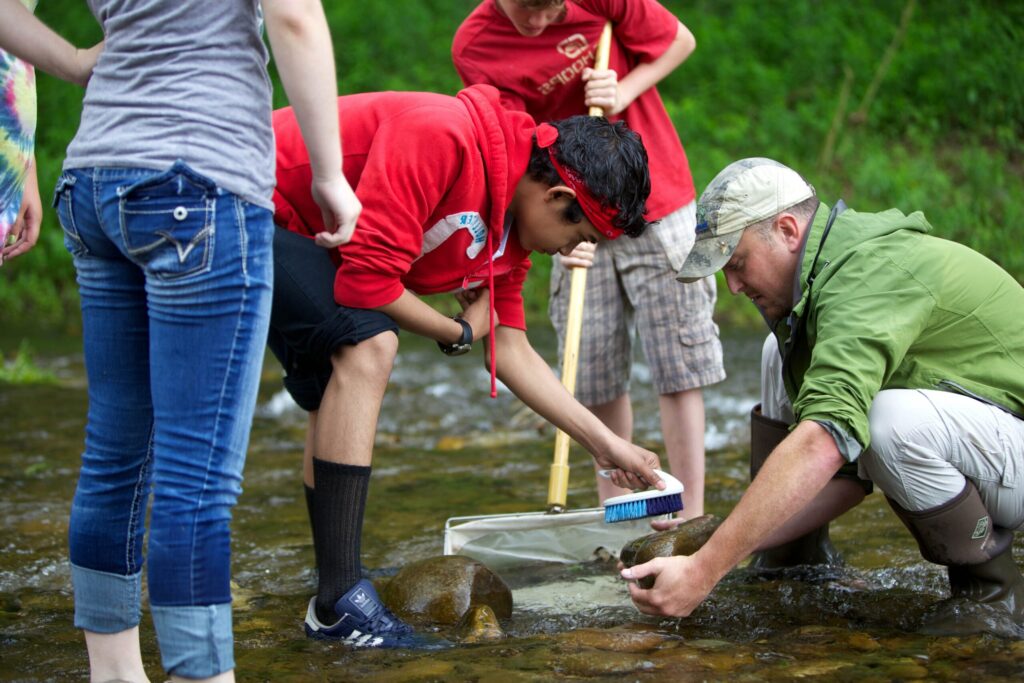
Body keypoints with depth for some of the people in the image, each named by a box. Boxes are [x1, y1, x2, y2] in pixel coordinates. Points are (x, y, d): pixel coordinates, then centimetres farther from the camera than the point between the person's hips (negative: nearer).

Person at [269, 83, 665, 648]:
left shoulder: (510, 222, 2)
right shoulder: (441, 137, -28)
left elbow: (509, 347, 8)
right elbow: (367, 278, -29)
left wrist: (606, 445, 7)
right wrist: (459, 334, -11)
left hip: (291, 233, 10)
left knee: (338, 398, 12)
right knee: (367, 343, -24)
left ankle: (334, 601, 19)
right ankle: (341, 601, -25)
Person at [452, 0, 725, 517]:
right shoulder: (473, 48, -11)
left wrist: (624, 92, -17)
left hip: (659, 203, -2)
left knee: (677, 364, -3)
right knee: (595, 373, 1)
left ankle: (691, 518, 1)